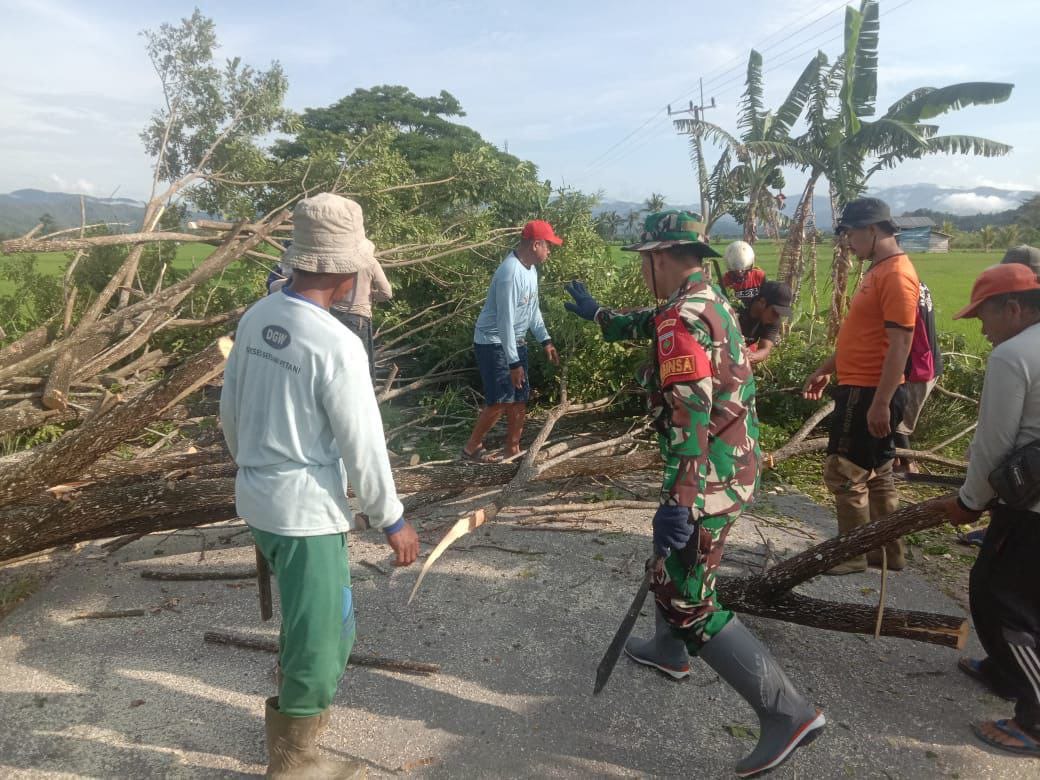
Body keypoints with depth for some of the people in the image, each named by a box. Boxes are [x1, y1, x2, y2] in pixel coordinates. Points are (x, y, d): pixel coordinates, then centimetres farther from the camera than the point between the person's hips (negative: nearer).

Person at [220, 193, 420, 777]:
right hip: (307, 509, -8)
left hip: (258, 497, 8)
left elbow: (231, 410, 10)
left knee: (307, 617, 29)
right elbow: (363, 445, -18)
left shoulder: (255, 318, -1)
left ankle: (297, 707, 51)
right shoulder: (336, 345, -23)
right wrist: (391, 518, -5)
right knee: (322, 636, 11)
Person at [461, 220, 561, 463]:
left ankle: (511, 450, 22)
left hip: (515, 342, 9)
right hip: (494, 344, -9)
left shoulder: (530, 268, 5)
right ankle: (471, 448, 10)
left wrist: (545, 341, 10)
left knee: (520, 398, 11)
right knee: (500, 401, -8)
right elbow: (505, 321, -26)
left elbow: (532, 308, 16)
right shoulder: (510, 273, -25)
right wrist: (514, 362, -24)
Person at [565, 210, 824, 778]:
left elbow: (689, 416, -29)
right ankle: (669, 650, 49)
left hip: (710, 475, -10)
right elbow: (643, 325, 29)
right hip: (733, 462, 10)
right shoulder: (707, 300, 10)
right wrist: (595, 312, 44)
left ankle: (788, 713, 2)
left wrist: (678, 502, -30)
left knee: (688, 601, -3)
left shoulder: (683, 317, -21)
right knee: (670, 562, 28)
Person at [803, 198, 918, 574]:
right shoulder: (877, 270, 15)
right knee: (876, 473, 15)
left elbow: (900, 344, -22)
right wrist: (826, 369, 23)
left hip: (869, 393, -10)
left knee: (844, 473, -3)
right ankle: (888, 550, 26)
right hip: (862, 389, 10)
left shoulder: (897, 274, -17)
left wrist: (881, 402, -24)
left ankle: (853, 554, 10)